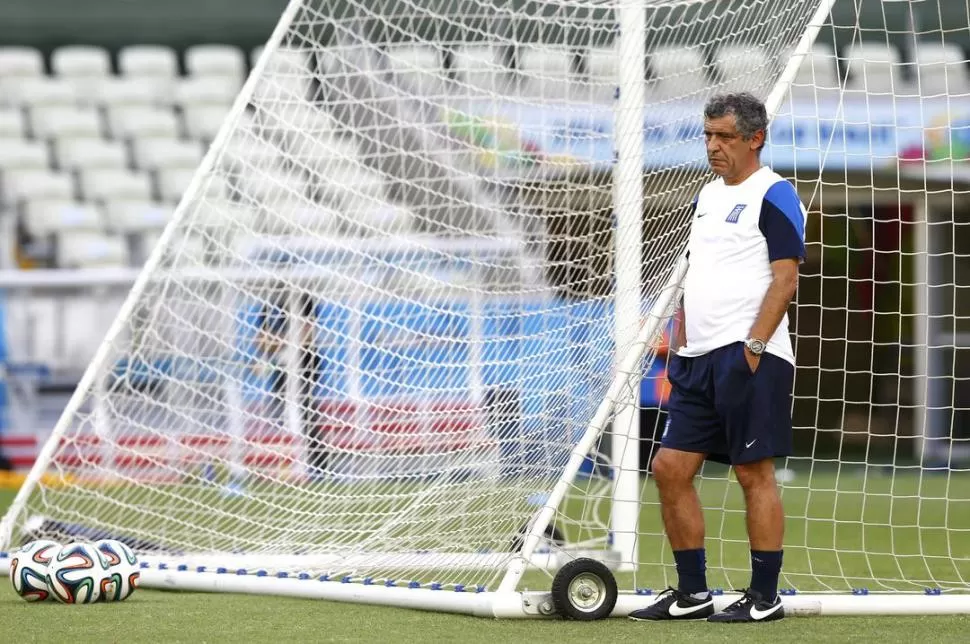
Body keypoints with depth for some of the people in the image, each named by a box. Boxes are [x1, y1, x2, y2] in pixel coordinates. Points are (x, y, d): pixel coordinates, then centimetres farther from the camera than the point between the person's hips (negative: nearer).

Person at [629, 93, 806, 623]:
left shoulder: (773, 195, -7)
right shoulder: (707, 196, 18)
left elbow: (785, 279, -14)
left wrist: (754, 347, -20)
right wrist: (680, 343, 18)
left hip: (749, 356, -9)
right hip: (699, 359, 9)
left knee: (754, 473, -5)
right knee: (670, 467, 5)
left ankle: (765, 597, 3)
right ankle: (692, 593, 12)